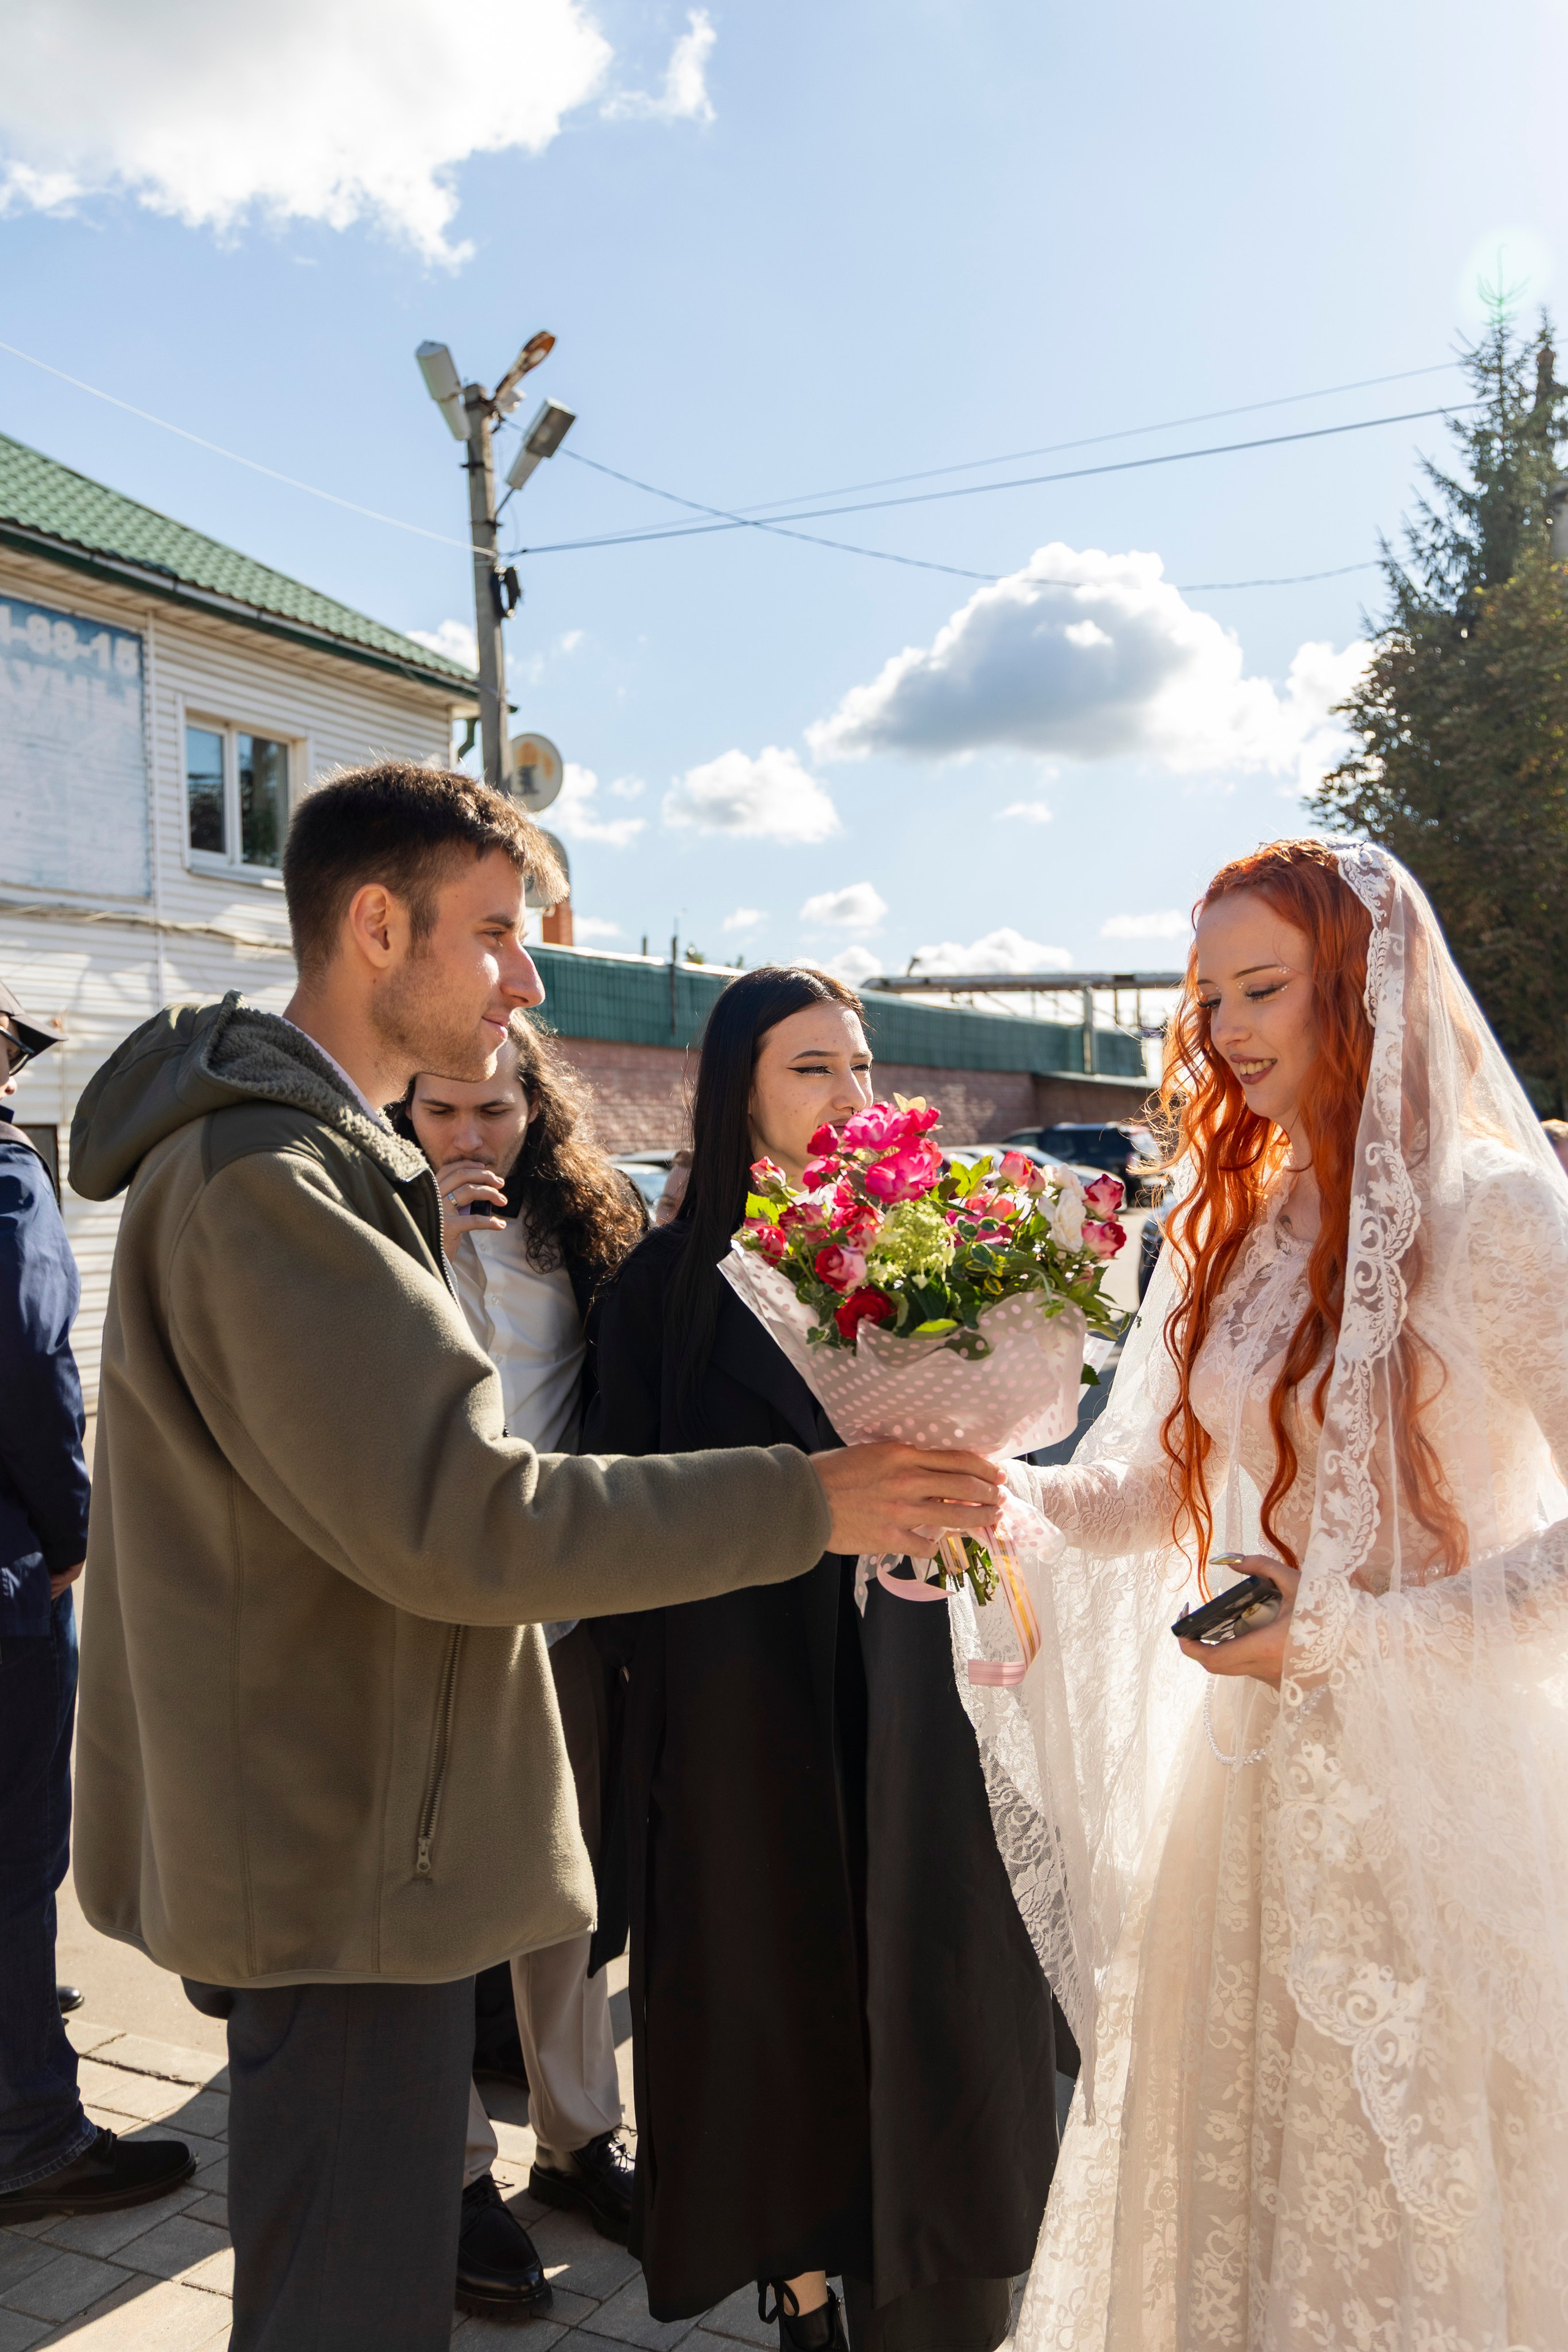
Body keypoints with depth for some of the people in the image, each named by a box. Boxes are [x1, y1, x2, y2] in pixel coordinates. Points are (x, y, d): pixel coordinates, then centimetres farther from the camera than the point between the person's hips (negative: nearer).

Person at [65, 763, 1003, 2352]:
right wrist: (805, 1502, -23)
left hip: (340, 1844, 11)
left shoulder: (303, 1151, 12)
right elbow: (457, 1518, -28)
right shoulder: (269, 1175, -23)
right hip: (345, 1865, -10)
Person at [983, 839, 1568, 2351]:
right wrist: (998, 1495, -7)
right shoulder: (1239, 1225, 7)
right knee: (1225, 2169, 18)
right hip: (1248, 1773, 6)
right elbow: (1154, 1490, 10)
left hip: (1433, 1785, -6)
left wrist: (1341, 1633, -19)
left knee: (1406, 2197, 11)